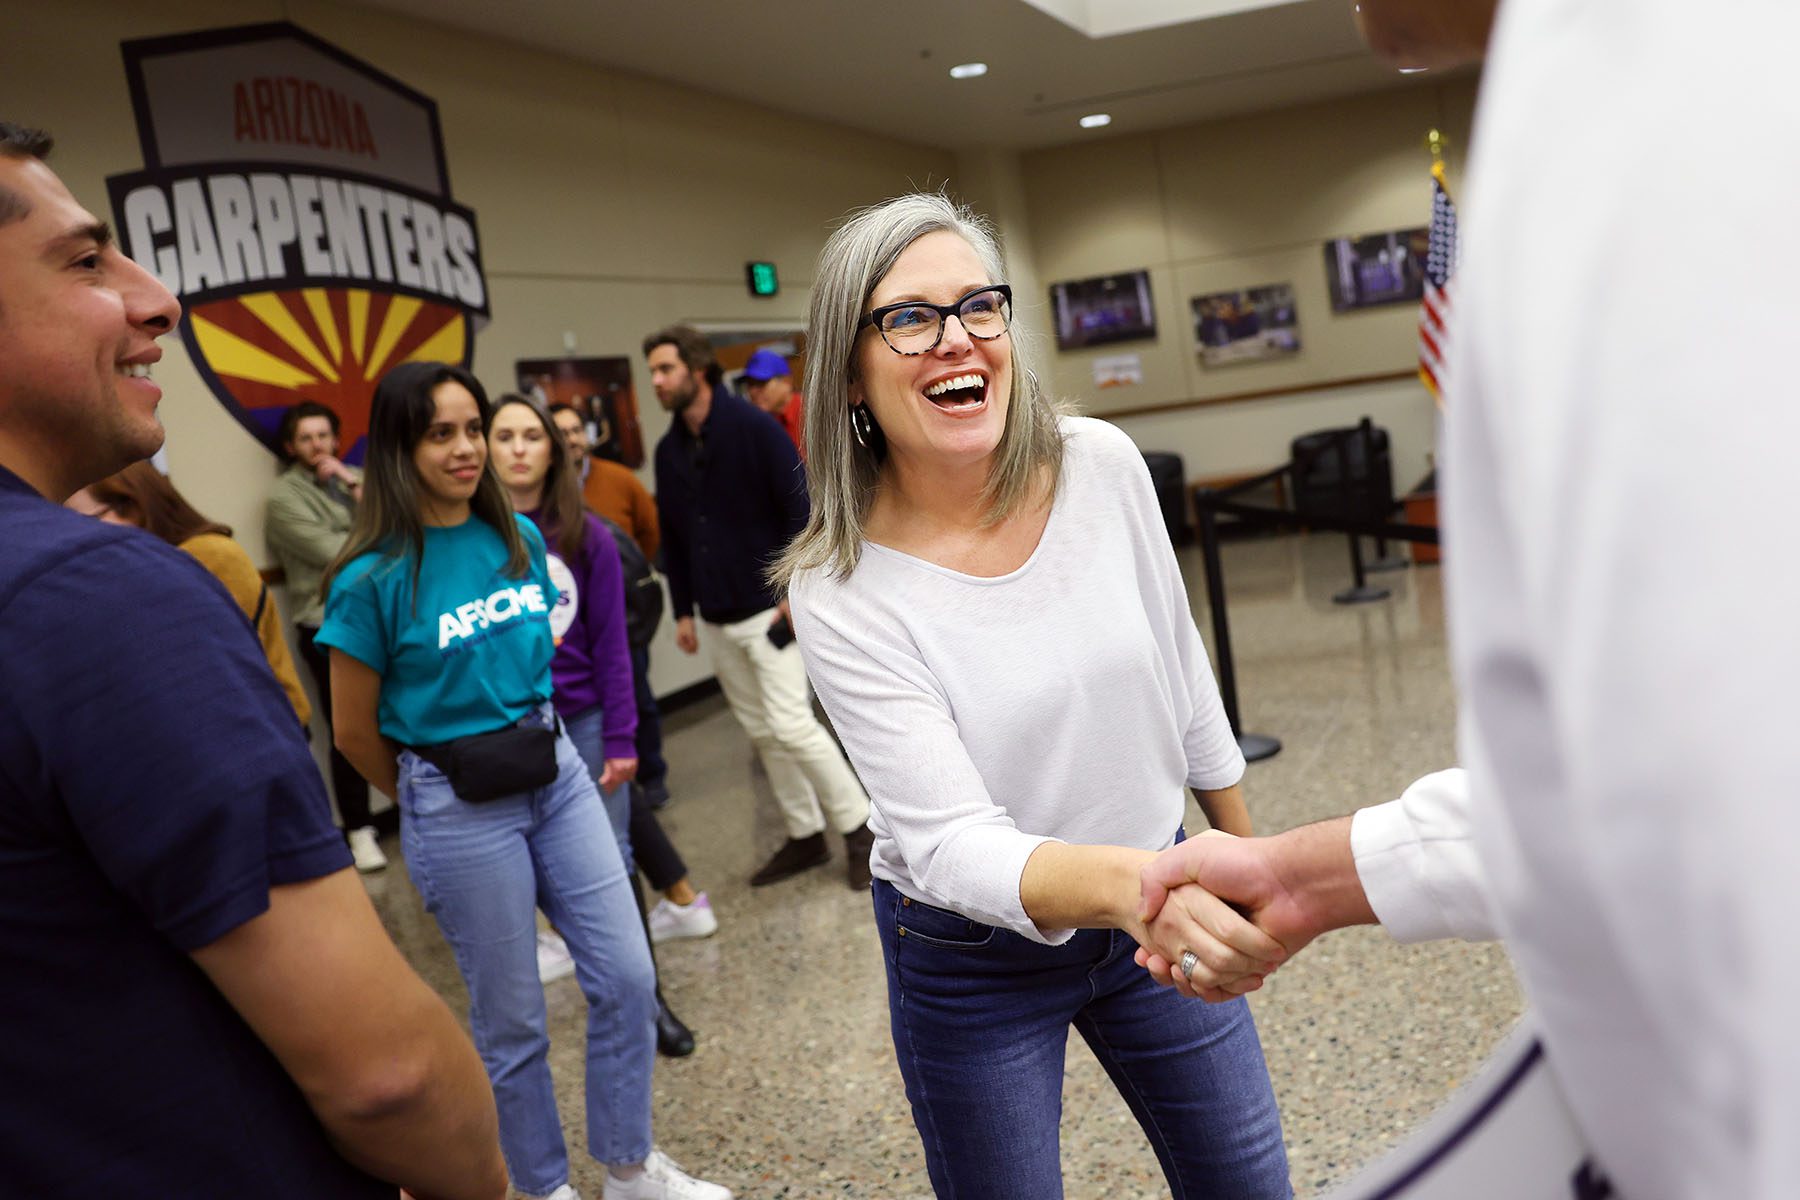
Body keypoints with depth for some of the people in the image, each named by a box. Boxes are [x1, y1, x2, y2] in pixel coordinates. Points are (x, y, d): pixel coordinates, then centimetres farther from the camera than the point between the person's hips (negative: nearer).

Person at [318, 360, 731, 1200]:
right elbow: (355, 732, -5)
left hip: (556, 774, 5)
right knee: (511, 1023, 8)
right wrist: (432, 795, 8)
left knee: (627, 977, 7)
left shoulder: (519, 538, 2)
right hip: (459, 812, -5)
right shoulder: (372, 578, -14)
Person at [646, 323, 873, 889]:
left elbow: (801, 508, -13)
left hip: (768, 608, -7)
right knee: (760, 731, 11)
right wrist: (683, 610, 13)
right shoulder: (669, 450, 9)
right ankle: (805, 835, 23)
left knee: (791, 725, -12)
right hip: (717, 619, 7)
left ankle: (860, 830, 4)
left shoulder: (752, 428, -10)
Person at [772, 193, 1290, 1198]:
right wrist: (1129, 882, -48)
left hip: (1156, 900, 4)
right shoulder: (841, 593, -24)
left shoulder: (1103, 465, -13)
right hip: (973, 958, -3)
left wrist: (1243, 855, 10)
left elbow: (1182, 670, 2)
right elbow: (953, 844, -29)